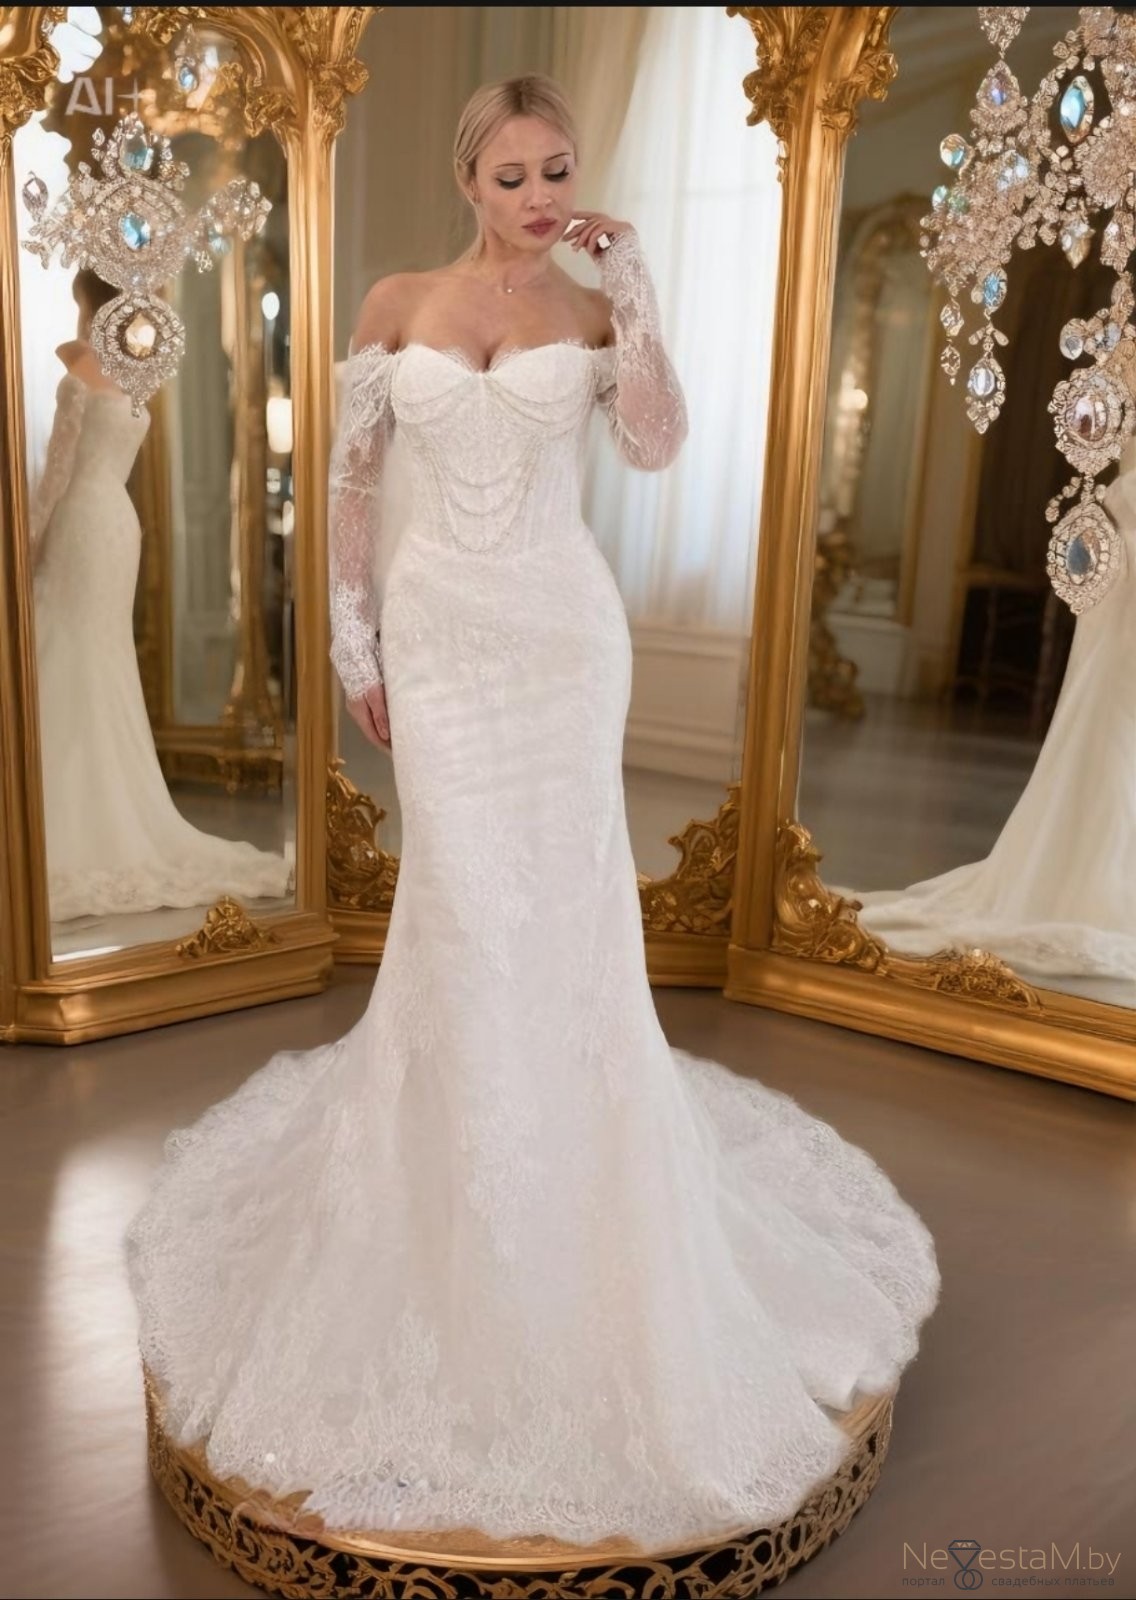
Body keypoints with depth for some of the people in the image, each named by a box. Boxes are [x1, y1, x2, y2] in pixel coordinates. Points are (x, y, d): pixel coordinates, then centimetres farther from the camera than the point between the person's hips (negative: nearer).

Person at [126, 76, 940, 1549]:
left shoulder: (595, 312, 5)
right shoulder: (398, 306, 6)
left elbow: (658, 445, -13)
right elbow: (350, 478, 7)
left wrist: (633, 297, -13)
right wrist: (354, 639, 3)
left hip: (565, 628, 0)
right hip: (441, 630, 0)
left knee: (569, 890, 5)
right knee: (464, 891, 4)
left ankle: (568, 1110, 29)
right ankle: (462, 1127, 26)